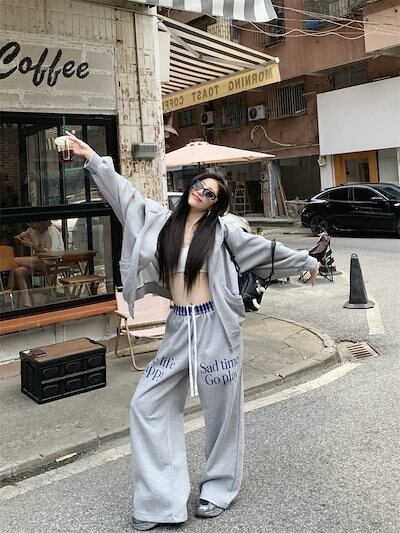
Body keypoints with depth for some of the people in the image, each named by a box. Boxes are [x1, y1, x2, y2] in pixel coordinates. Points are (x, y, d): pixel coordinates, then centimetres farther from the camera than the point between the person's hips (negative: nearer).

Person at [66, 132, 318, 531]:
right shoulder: (162, 220, 7)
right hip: (180, 326, 4)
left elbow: (264, 249, 8)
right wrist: (92, 158, 9)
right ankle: (161, 498, 12)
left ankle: (220, 488, 28)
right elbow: (124, 193, 10)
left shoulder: (220, 230, 0)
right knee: (148, 403, 1)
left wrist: (306, 262, 16)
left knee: (221, 408, 8)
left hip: (215, 325, -3)